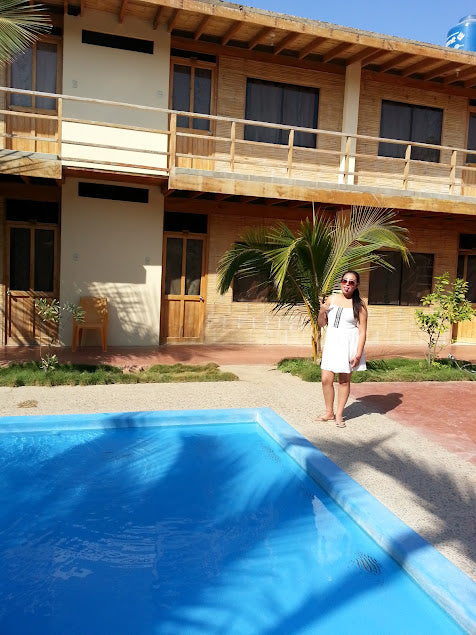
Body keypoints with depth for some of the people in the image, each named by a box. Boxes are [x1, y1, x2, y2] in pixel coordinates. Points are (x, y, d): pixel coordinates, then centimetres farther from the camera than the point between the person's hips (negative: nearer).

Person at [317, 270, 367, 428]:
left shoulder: (359, 305, -4)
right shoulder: (331, 299, 7)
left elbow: (362, 331, -6)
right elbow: (321, 324, 14)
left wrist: (358, 354, -12)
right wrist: (322, 312, -8)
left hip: (348, 344, -3)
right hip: (331, 342, 3)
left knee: (344, 380, 5)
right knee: (326, 378, 0)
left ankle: (339, 415, 19)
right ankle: (329, 412, 19)